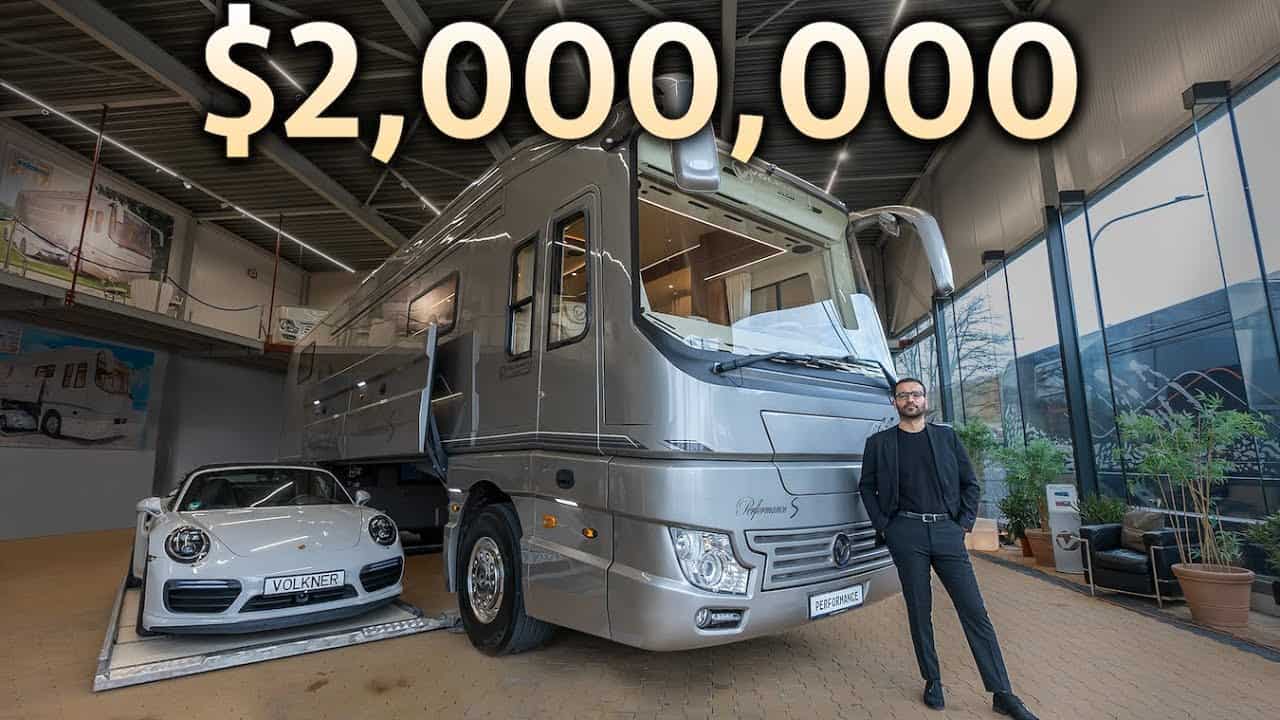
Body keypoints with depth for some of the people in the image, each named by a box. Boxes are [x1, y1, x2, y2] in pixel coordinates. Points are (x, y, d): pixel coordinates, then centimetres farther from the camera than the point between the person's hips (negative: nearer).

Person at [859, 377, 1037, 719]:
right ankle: (932, 681, 22)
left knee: (975, 611, 2)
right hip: (906, 534, -1)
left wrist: (965, 522, 2)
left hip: (947, 531, 1)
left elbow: (970, 483, 12)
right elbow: (866, 486, 8)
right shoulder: (879, 443, 4)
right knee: (920, 611, 7)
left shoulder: (946, 436, 9)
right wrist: (883, 525, 0)